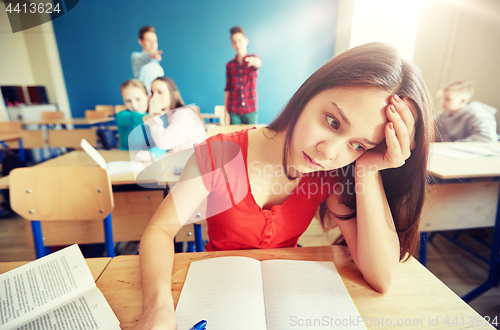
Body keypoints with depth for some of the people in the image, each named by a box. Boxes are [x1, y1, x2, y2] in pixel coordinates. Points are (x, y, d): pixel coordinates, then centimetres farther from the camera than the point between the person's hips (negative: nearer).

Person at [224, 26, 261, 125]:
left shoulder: (254, 58, 6)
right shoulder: (229, 65, 11)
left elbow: (259, 63, -19)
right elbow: (227, 89, 9)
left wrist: (254, 61, -45)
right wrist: (226, 111, 3)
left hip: (251, 110, -1)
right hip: (233, 112, 1)